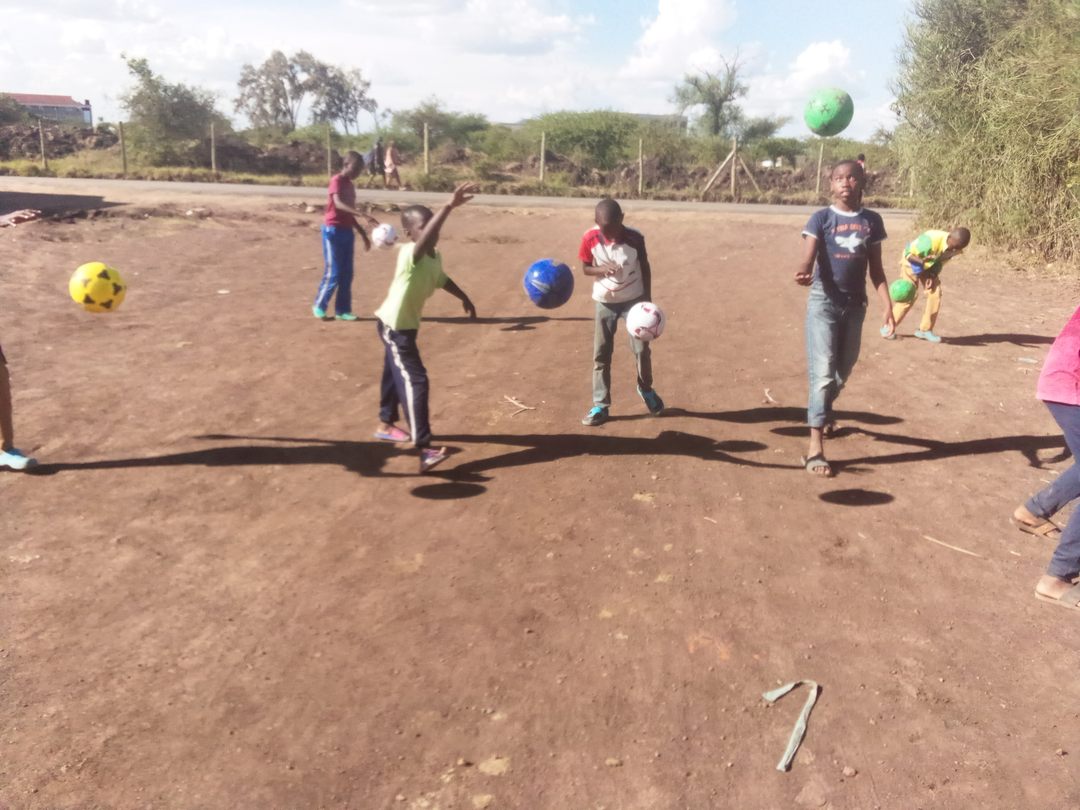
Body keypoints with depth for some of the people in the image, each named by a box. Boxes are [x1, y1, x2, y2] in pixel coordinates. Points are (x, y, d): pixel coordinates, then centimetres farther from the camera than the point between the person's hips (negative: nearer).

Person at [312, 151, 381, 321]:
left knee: (347, 274, 7)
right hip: (333, 230, -8)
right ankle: (319, 306, 10)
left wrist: (363, 234, 21)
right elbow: (338, 204, -29)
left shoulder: (350, 185, 14)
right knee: (333, 273, -5)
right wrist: (363, 215, -41)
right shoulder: (337, 181, -11)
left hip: (347, 231, 8)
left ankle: (342, 310, 13)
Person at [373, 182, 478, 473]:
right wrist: (450, 206, -60)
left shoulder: (435, 257, 0)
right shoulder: (410, 253, -27)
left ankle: (386, 425, 45)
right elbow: (427, 237, -49)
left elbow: (442, 279, 22)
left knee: (396, 374, 24)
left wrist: (465, 298, 29)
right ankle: (424, 450, -18)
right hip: (393, 326, -9)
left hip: (406, 325, 9)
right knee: (415, 380, -15)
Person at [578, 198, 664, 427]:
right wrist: (601, 270, -27)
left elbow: (645, 268, -5)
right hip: (605, 302, 1)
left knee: (641, 349, 1)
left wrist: (647, 300, -7)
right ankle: (600, 405, 10)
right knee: (601, 353, 2)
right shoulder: (590, 239, -17)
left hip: (634, 299, -1)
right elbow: (585, 268, -4)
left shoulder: (635, 238, -19)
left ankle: (646, 389, 29)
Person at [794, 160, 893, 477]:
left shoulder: (872, 221, 6)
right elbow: (808, 258, -17)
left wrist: (887, 306, -1)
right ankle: (815, 446, -12)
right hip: (823, 302, -4)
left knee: (843, 370, 18)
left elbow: (876, 269, 9)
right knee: (823, 372, -12)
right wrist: (803, 272, -41)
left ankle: (823, 412, 46)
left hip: (856, 303, 5)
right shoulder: (820, 218, -4)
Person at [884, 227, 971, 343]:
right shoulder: (931, 240, -38)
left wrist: (932, 275, -14)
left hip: (929, 268, 6)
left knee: (935, 294, -5)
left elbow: (940, 262, -1)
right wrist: (922, 261, -45)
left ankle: (925, 330, 7)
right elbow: (908, 253, -29)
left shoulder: (954, 247, -17)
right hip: (912, 264, -6)